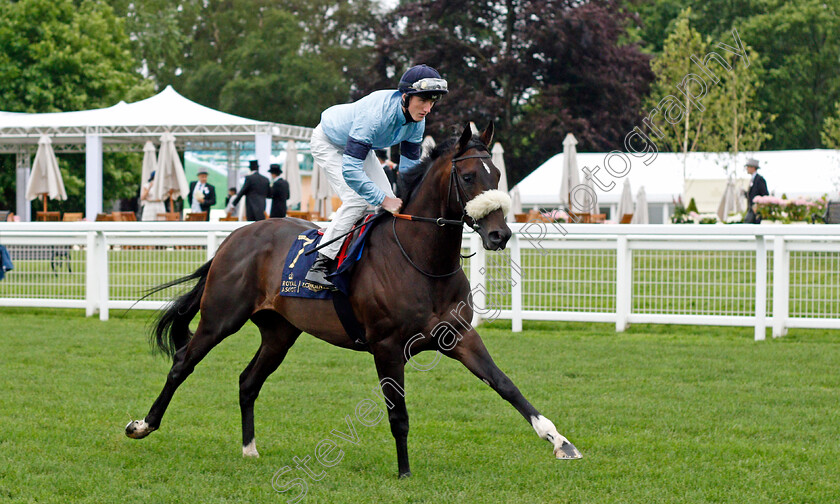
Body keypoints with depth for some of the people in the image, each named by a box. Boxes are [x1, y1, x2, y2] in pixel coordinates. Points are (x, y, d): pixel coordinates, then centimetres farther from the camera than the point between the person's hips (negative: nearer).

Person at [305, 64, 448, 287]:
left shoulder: (417, 122, -19)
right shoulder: (376, 114, -43)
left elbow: (410, 167, -5)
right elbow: (350, 170, -45)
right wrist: (384, 200, -44)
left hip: (360, 144, 8)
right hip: (328, 142, -8)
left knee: (390, 202, -2)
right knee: (357, 200, -22)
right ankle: (319, 265, -19)